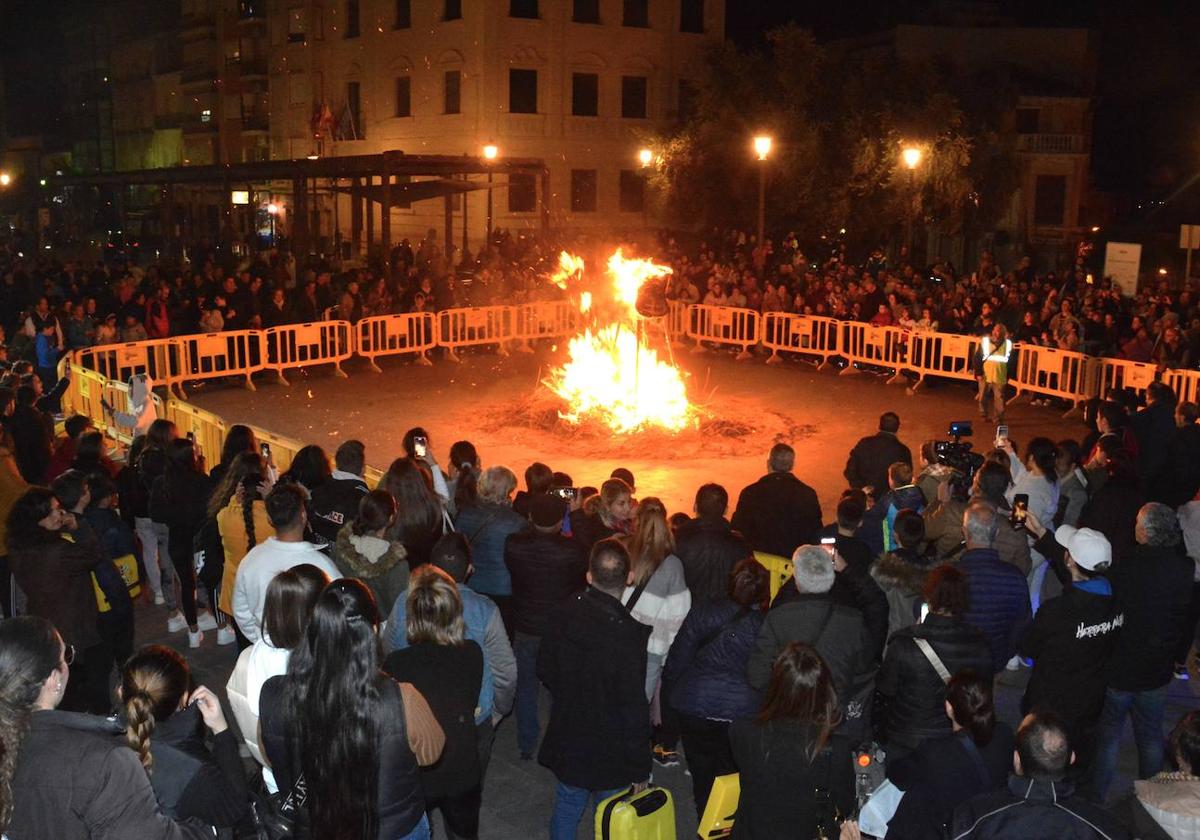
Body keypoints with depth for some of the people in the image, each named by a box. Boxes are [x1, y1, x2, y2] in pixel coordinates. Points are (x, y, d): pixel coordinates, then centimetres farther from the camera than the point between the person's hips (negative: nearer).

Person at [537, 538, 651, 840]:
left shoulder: (565, 615, -11)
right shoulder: (628, 634, -28)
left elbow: (545, 669, 4)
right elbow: (634, 707, -23)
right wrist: (639, 768, -11)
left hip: (567, 741, 5)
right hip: (610, 750, -5)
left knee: (567, 807, 24)